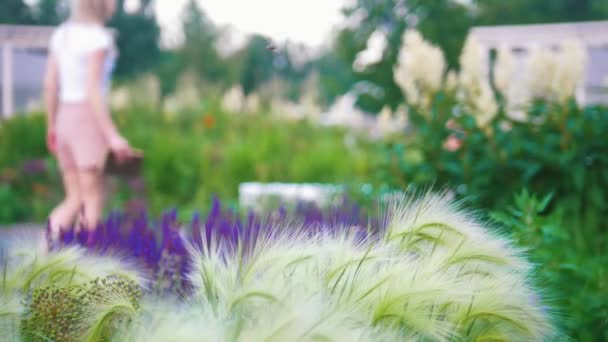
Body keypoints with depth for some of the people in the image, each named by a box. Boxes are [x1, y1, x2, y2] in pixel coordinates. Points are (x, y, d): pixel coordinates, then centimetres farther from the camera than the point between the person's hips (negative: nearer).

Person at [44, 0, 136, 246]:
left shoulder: (61, 34, 11)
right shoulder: (97, 37, -13)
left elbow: (50, 84, 11)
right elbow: (93, 90, -20)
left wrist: (51, 126, 20)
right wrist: (112, 135, -20)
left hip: (66, 121, 7)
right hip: (89, 122, -7)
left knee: (76, 200, 12)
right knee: (93, 202, 1)